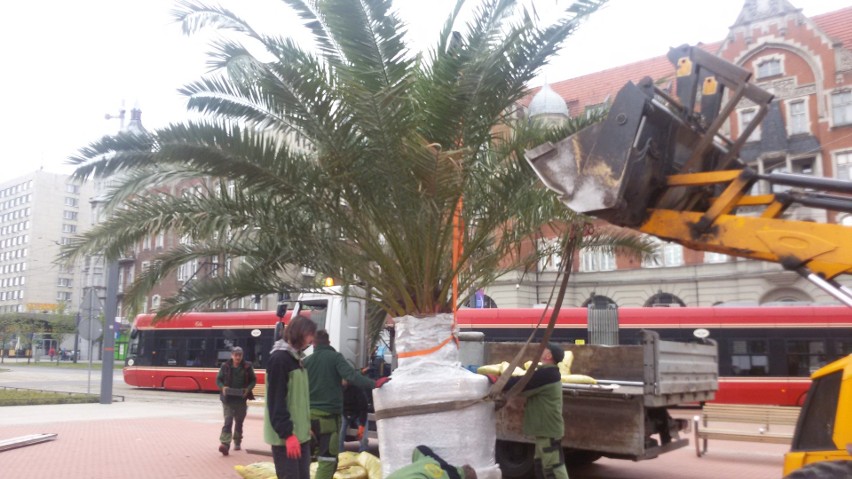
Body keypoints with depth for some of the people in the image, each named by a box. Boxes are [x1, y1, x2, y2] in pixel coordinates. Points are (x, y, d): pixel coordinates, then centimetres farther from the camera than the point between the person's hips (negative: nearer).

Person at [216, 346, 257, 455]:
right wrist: (222, 387, -13)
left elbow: (253, 380, 6)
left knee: (239, 421, 14)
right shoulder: (225, 366, -1)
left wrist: (248, 389, -12)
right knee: (228, 420, -12)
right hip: (228, 398, -1)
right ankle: (225, 444, -18)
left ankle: (237, 442, 30)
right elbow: (218, 379, 7)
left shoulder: (247, 366, -1)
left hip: (241, 399, 2)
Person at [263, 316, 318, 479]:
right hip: (286, 436, -9)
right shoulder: (279, 358, -14)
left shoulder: (295, 357, 14)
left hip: (300, 433, 9)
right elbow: (276, 401, -19)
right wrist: (287, 433, -21)